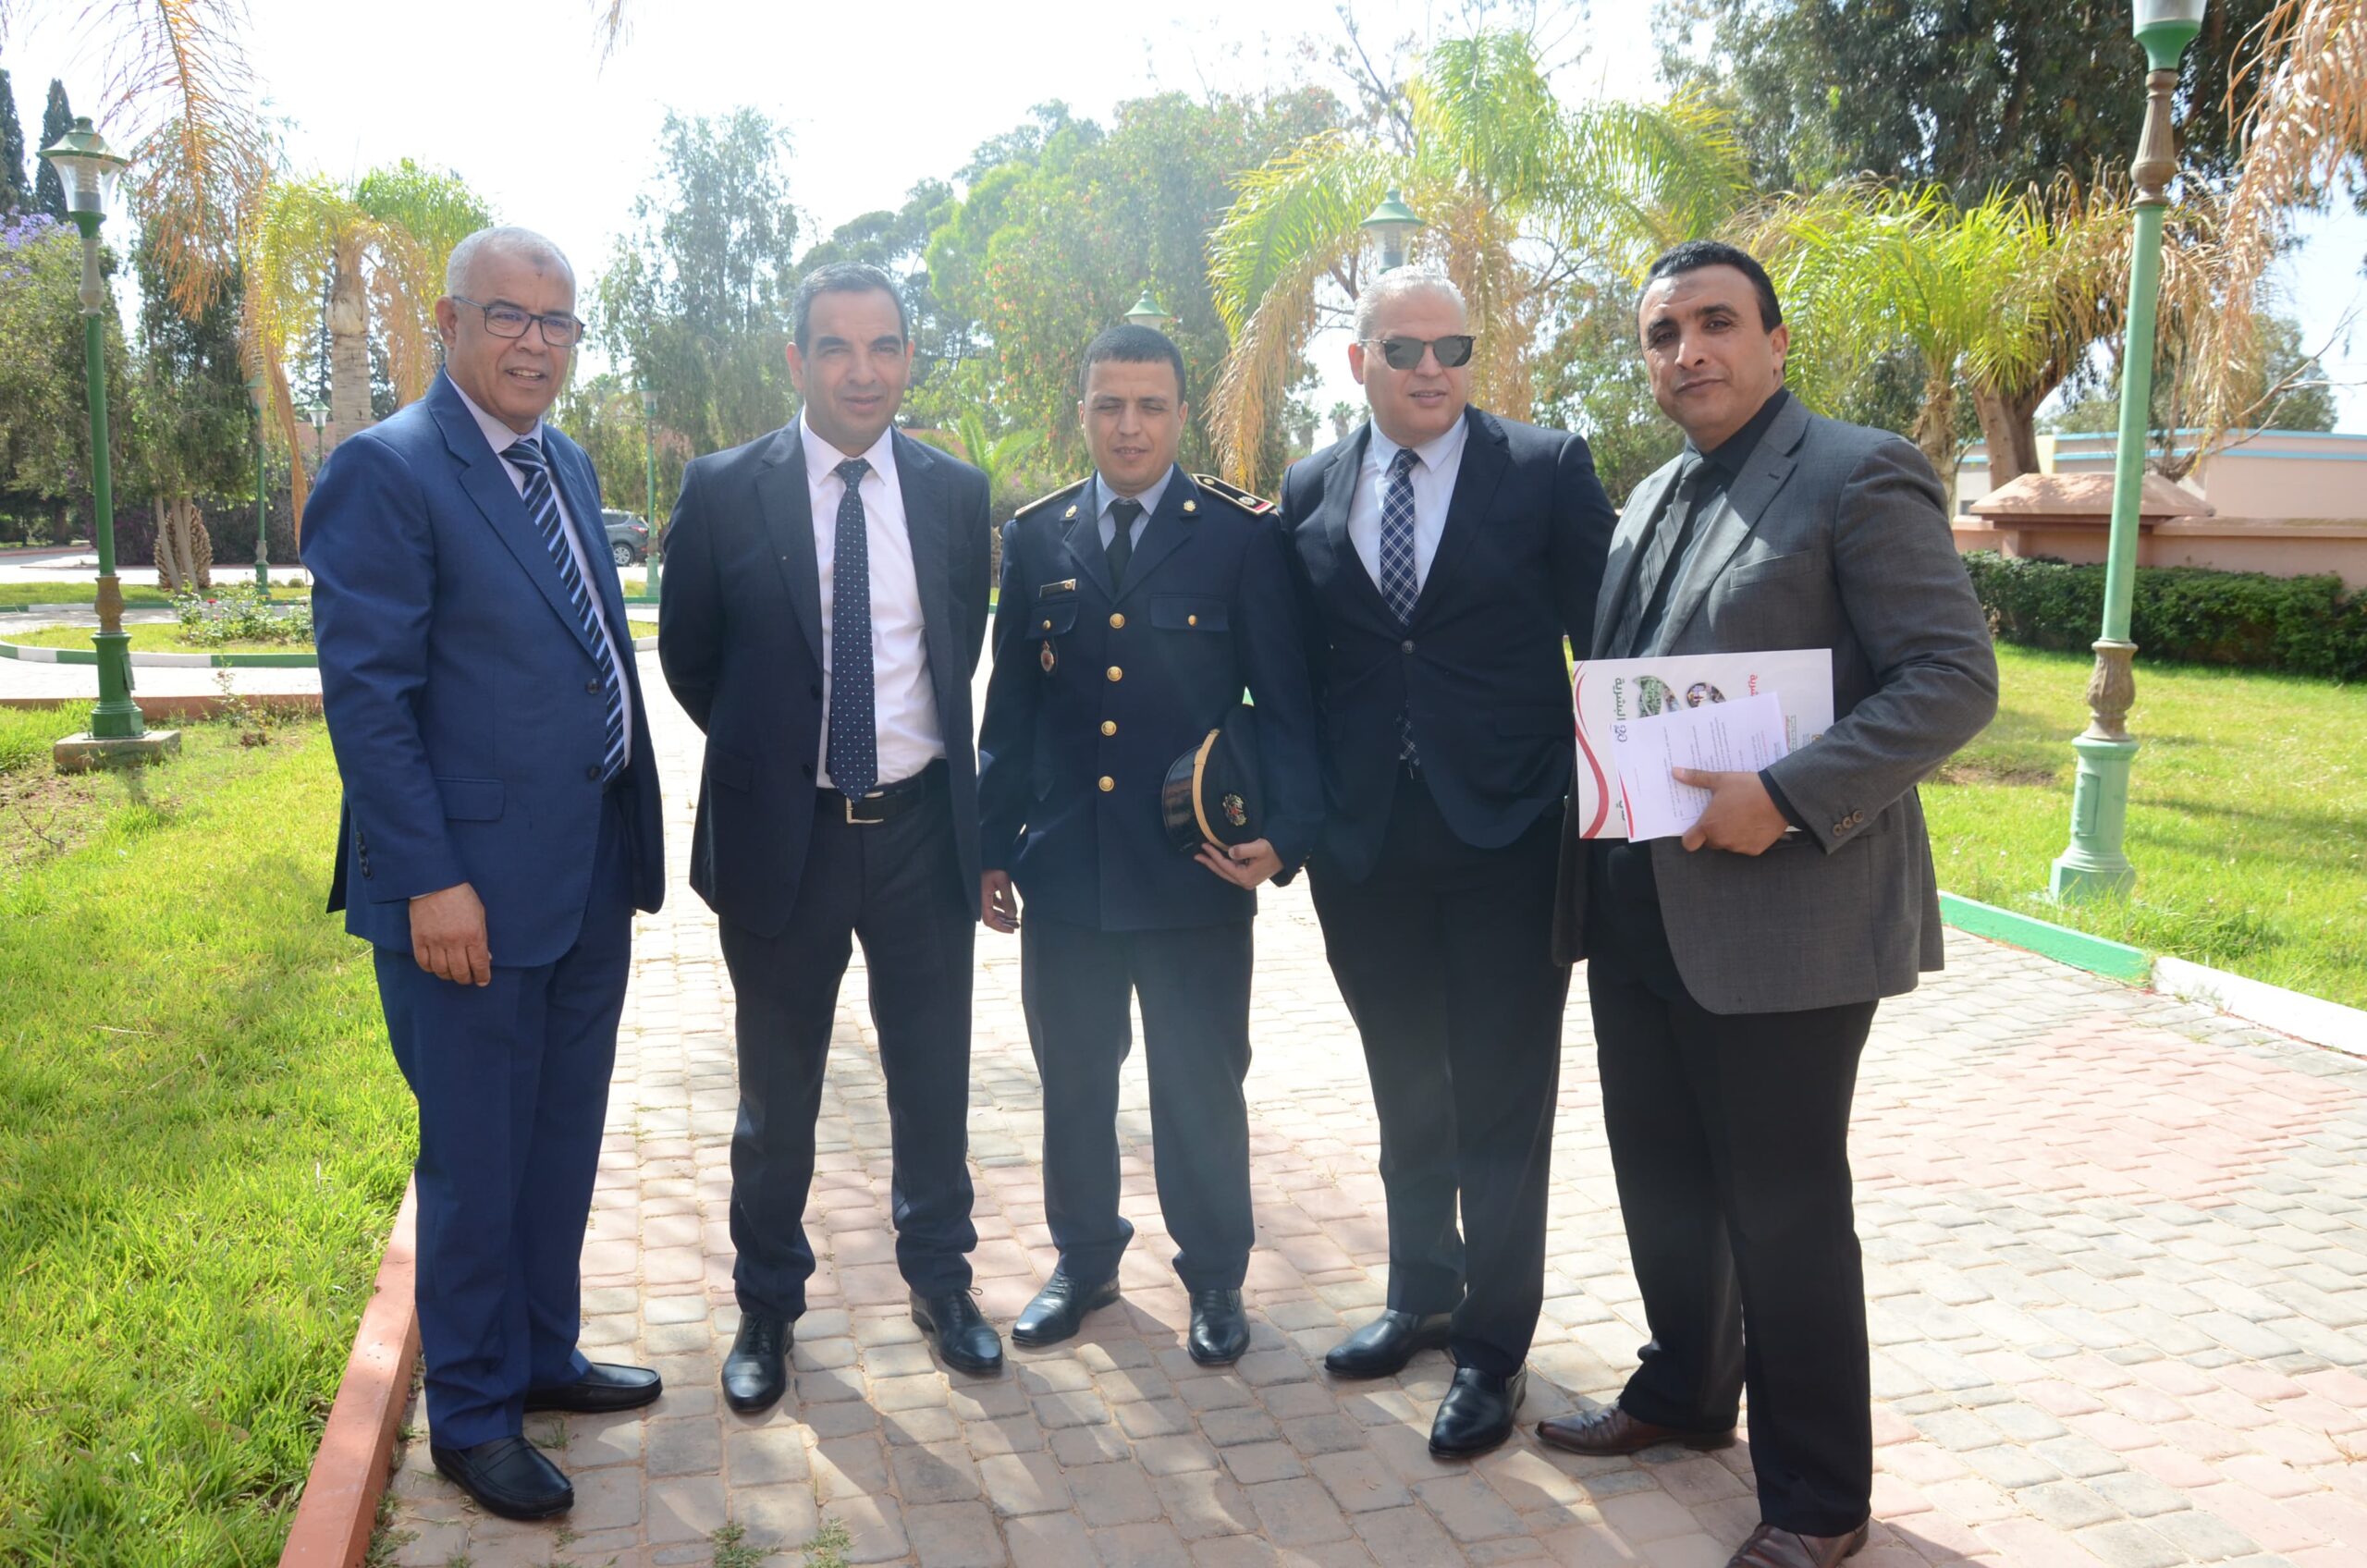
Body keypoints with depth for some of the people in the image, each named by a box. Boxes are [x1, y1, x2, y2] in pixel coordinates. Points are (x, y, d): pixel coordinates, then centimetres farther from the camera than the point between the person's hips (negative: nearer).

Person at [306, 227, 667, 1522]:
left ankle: (541, 1353, 37)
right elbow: (366, 692, -17)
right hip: (472, 889, -8)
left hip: (591, 879, 8)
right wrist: (431, 881, -20)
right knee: (476, 1161, 6)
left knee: (563, 1141, 19)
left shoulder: (569, 467, 12)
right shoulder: (385, 470, -12)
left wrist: (628, 844, 12)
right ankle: (469, 1414, 24)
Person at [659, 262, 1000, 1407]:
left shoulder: (955, 492, 1)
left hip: (920, 827, 2)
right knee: (778, 1093, 13)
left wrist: (922, 746, 10)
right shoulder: (723, 491, -6)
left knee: (933, 1076, 14)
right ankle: (767, 1305, 33)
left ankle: (939, 1278, 36)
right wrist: (765, 747, 8)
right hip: (783, 831, -2)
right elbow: (688, 653, 4)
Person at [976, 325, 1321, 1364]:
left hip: (1194, 871, -3)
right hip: (1064, 866, 3)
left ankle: (1215, 1278, 28)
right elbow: (1010, 705, 11)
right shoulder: (1036, 538, 7)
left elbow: (1286, 702, -3)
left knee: (1200, 1087, 8)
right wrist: (993, 844, 9)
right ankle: (1084, 1260, 35)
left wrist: (1284, 833, -15)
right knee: (1073, 1081, 14)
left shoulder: (1243, 536, -2)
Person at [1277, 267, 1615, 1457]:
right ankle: (1422, 1296, 37)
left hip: (1507, 836, -3)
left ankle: (1493, 1346, 21)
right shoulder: (1308, 494, 6)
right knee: (1406, 1094, 18)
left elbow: (1606, 640, -2)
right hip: (1366, 845, 3)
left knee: (1500, 1103, 5)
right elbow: (1296, 667, 9)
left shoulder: (1548, 470, -2)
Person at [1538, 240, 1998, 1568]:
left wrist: (1788, 798, -25)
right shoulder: (1652, 499, 15)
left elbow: (1955, 678, -16)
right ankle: (1685, 1394, 39)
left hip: (1784, 921, -7)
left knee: (1785, 1209, 3)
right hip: (1637, 912, 7)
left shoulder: (1859, 475, -9)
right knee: (1661, 1178, 18)